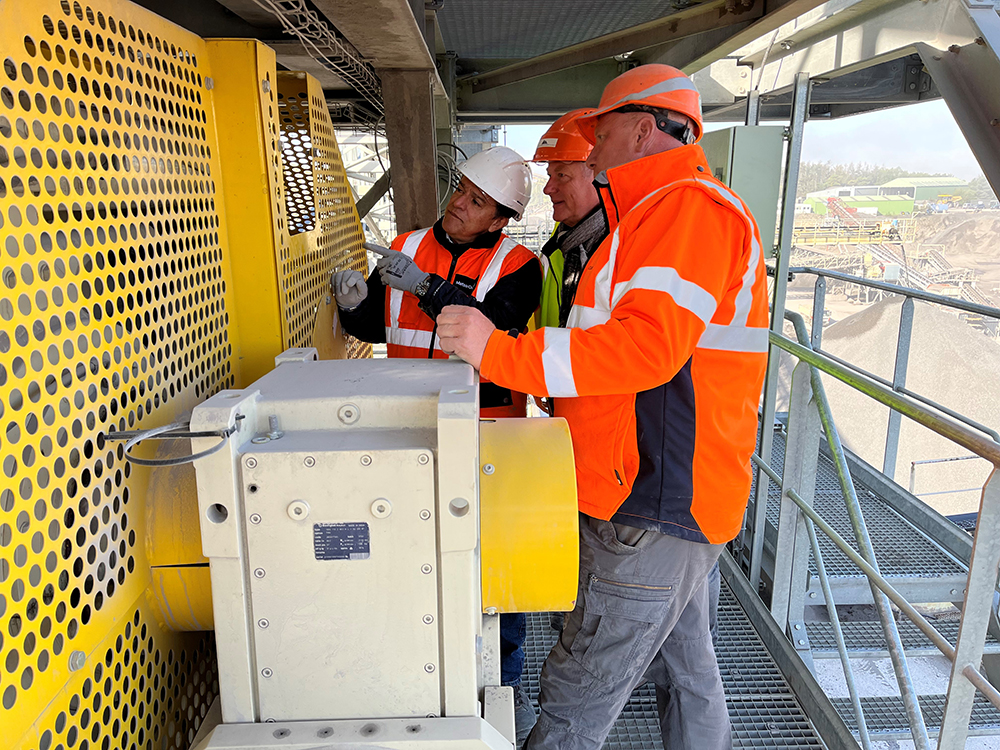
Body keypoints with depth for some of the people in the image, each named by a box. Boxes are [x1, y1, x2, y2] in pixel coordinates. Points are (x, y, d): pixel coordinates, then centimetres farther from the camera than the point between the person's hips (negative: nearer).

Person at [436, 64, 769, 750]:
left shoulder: (689, 206, -15)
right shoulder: (666, 213, 21)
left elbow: (646, 345, -28)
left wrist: (498, 350, -25)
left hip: (656, 509, -11)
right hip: (671, 501, 11)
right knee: (685, 662, 25)